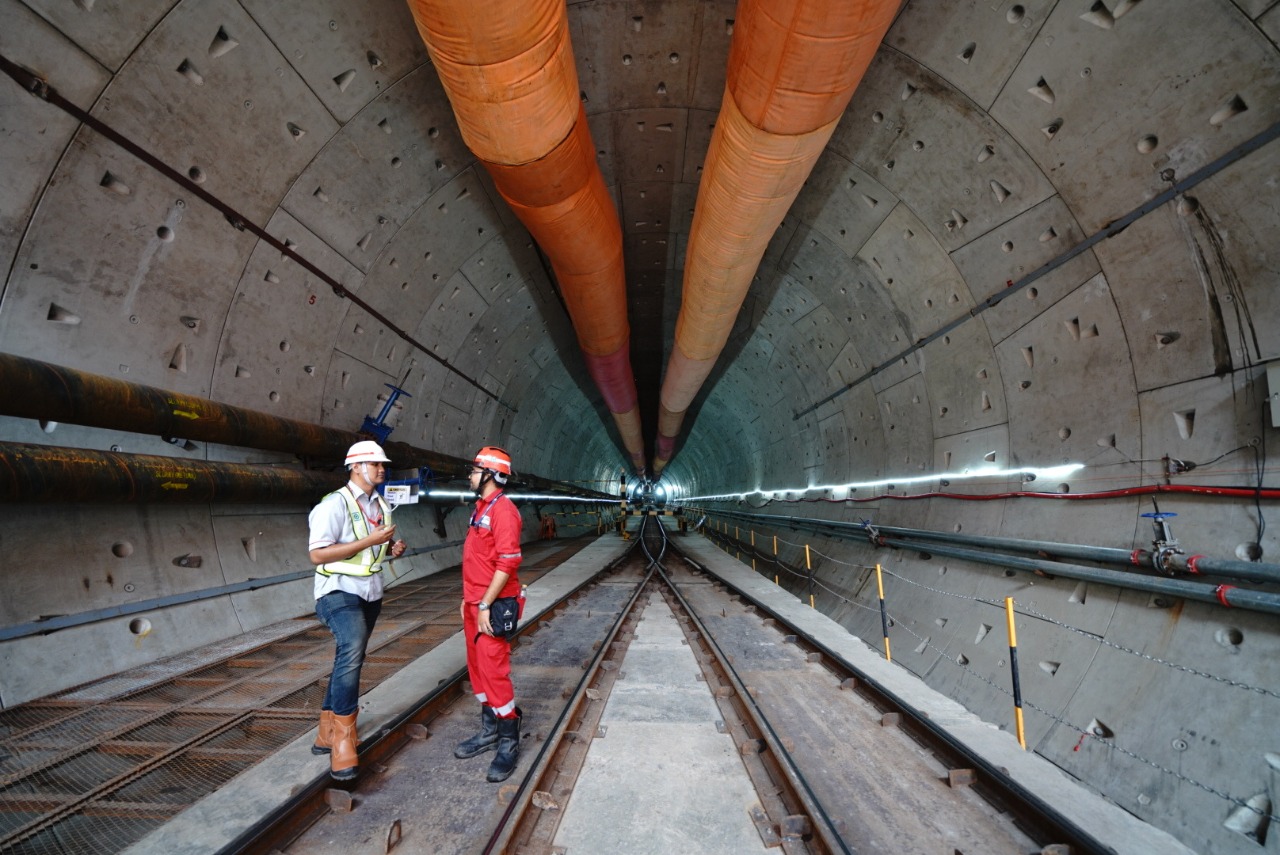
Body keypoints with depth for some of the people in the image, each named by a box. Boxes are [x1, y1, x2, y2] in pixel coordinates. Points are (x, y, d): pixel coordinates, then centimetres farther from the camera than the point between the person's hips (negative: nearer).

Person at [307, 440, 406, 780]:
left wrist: (394, 548, -2)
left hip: (371, 594, 8)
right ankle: (343, 746, -20)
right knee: (351, 654, -28)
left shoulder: (382, 506, 10)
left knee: (349, 661, 16)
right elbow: (317, 555, -21)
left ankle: (327, 734, 32)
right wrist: (369, 541, -24)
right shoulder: (335, 504, -15)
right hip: (340, 593, -8)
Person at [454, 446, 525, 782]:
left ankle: (509, 744, 9)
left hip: (493, 607, -10)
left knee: (494, 672, -5)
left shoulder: (502, 510, -17)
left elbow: (507, 563, -22)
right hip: (475, 604, 10)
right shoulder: (480, 508, 13)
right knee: (478, 669, 16)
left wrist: (485, 605, -21)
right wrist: (468, 600, 18)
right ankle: (489, 732, 30)